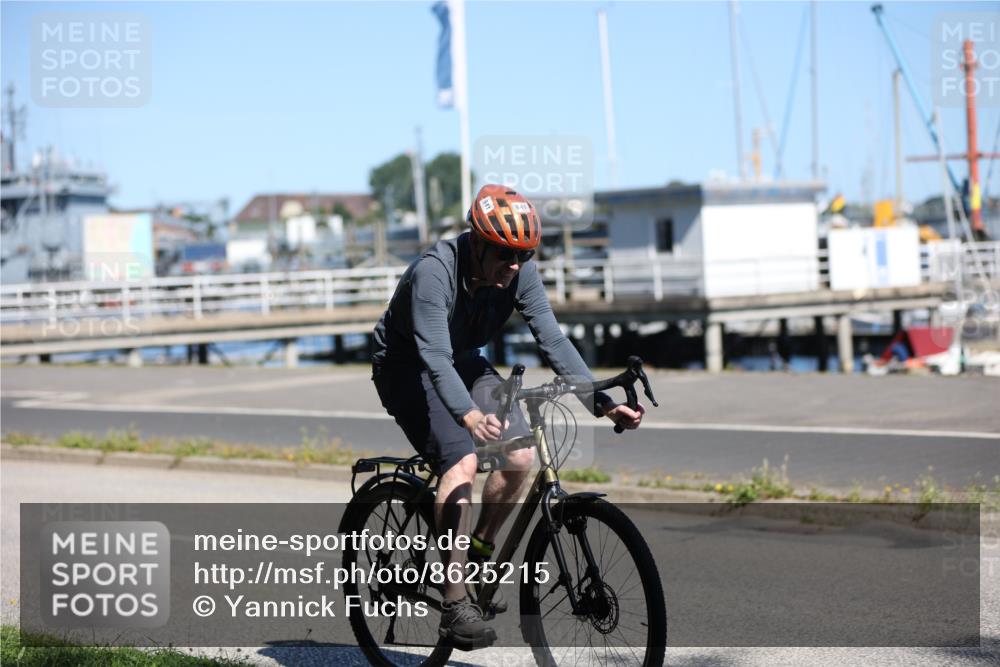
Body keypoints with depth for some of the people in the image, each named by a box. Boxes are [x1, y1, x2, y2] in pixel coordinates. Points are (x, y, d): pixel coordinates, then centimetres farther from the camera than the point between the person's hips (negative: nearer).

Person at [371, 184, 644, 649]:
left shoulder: (521, 272, -16)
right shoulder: (434, 271, -33)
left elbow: (553, 340, -16)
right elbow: (434, 356, -42)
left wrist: (603, 404, -26)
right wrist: (470, 416, -58)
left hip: (463, 362, 6)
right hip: (407, 368, -6)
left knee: (520, 455, -15)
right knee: (461, 460, -27)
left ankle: (479, 551, 9)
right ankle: (454, 601, -26)